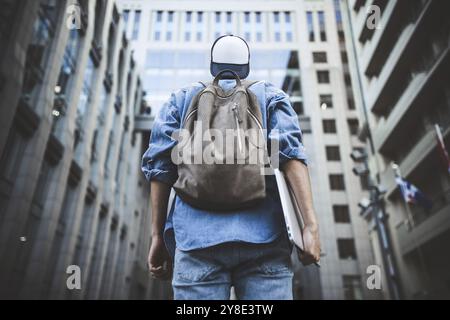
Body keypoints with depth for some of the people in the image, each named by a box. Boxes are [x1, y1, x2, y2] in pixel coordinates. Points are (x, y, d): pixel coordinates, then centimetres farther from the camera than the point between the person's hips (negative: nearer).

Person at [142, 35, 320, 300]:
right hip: (263, 237, 0)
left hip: (198, 236, 1)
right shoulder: (270, 95, 18)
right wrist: (311, 224, -8)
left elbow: (160, 166, 9)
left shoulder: (182, 99, 20)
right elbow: (290, 152, -1)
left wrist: (158, 236, 11)